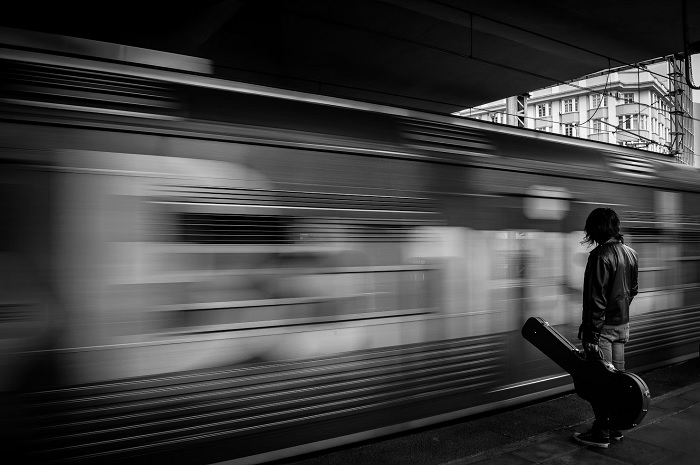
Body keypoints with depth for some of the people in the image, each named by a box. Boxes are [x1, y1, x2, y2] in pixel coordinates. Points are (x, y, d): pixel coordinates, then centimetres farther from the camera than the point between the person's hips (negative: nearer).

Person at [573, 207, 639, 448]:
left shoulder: (600, 256, -20)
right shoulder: (631, 253, 7)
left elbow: (597, 299, -21)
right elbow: (632, 290, 16)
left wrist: (592, 335, -18)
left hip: (603, 326, -8)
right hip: (623, 324, 8)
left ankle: (602, 433, 8)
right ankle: (616, 427, 26)